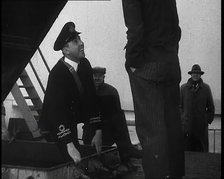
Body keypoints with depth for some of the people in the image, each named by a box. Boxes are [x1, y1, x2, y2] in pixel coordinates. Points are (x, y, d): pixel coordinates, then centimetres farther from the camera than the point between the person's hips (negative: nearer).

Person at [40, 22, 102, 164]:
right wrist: (69, 145, -38)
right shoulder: (57, 74, -25)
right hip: (55, 125, -6)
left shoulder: (84, 64, -4)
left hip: (73, 120, 6)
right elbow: (57, 111, -31)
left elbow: (92, 97, -3)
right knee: (75, 162, -12)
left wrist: (98, 132, -7)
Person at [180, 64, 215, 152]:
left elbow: (211, 107, 11)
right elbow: (180, 106, 10)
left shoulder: (206, 88, 7)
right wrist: (181, 119, 2)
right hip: (186, 125, 0)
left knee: (202, 150, 1)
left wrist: (208, 120, 3)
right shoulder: (184, 87, 8)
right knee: (186, 149, -1)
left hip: (201, 126, 0)